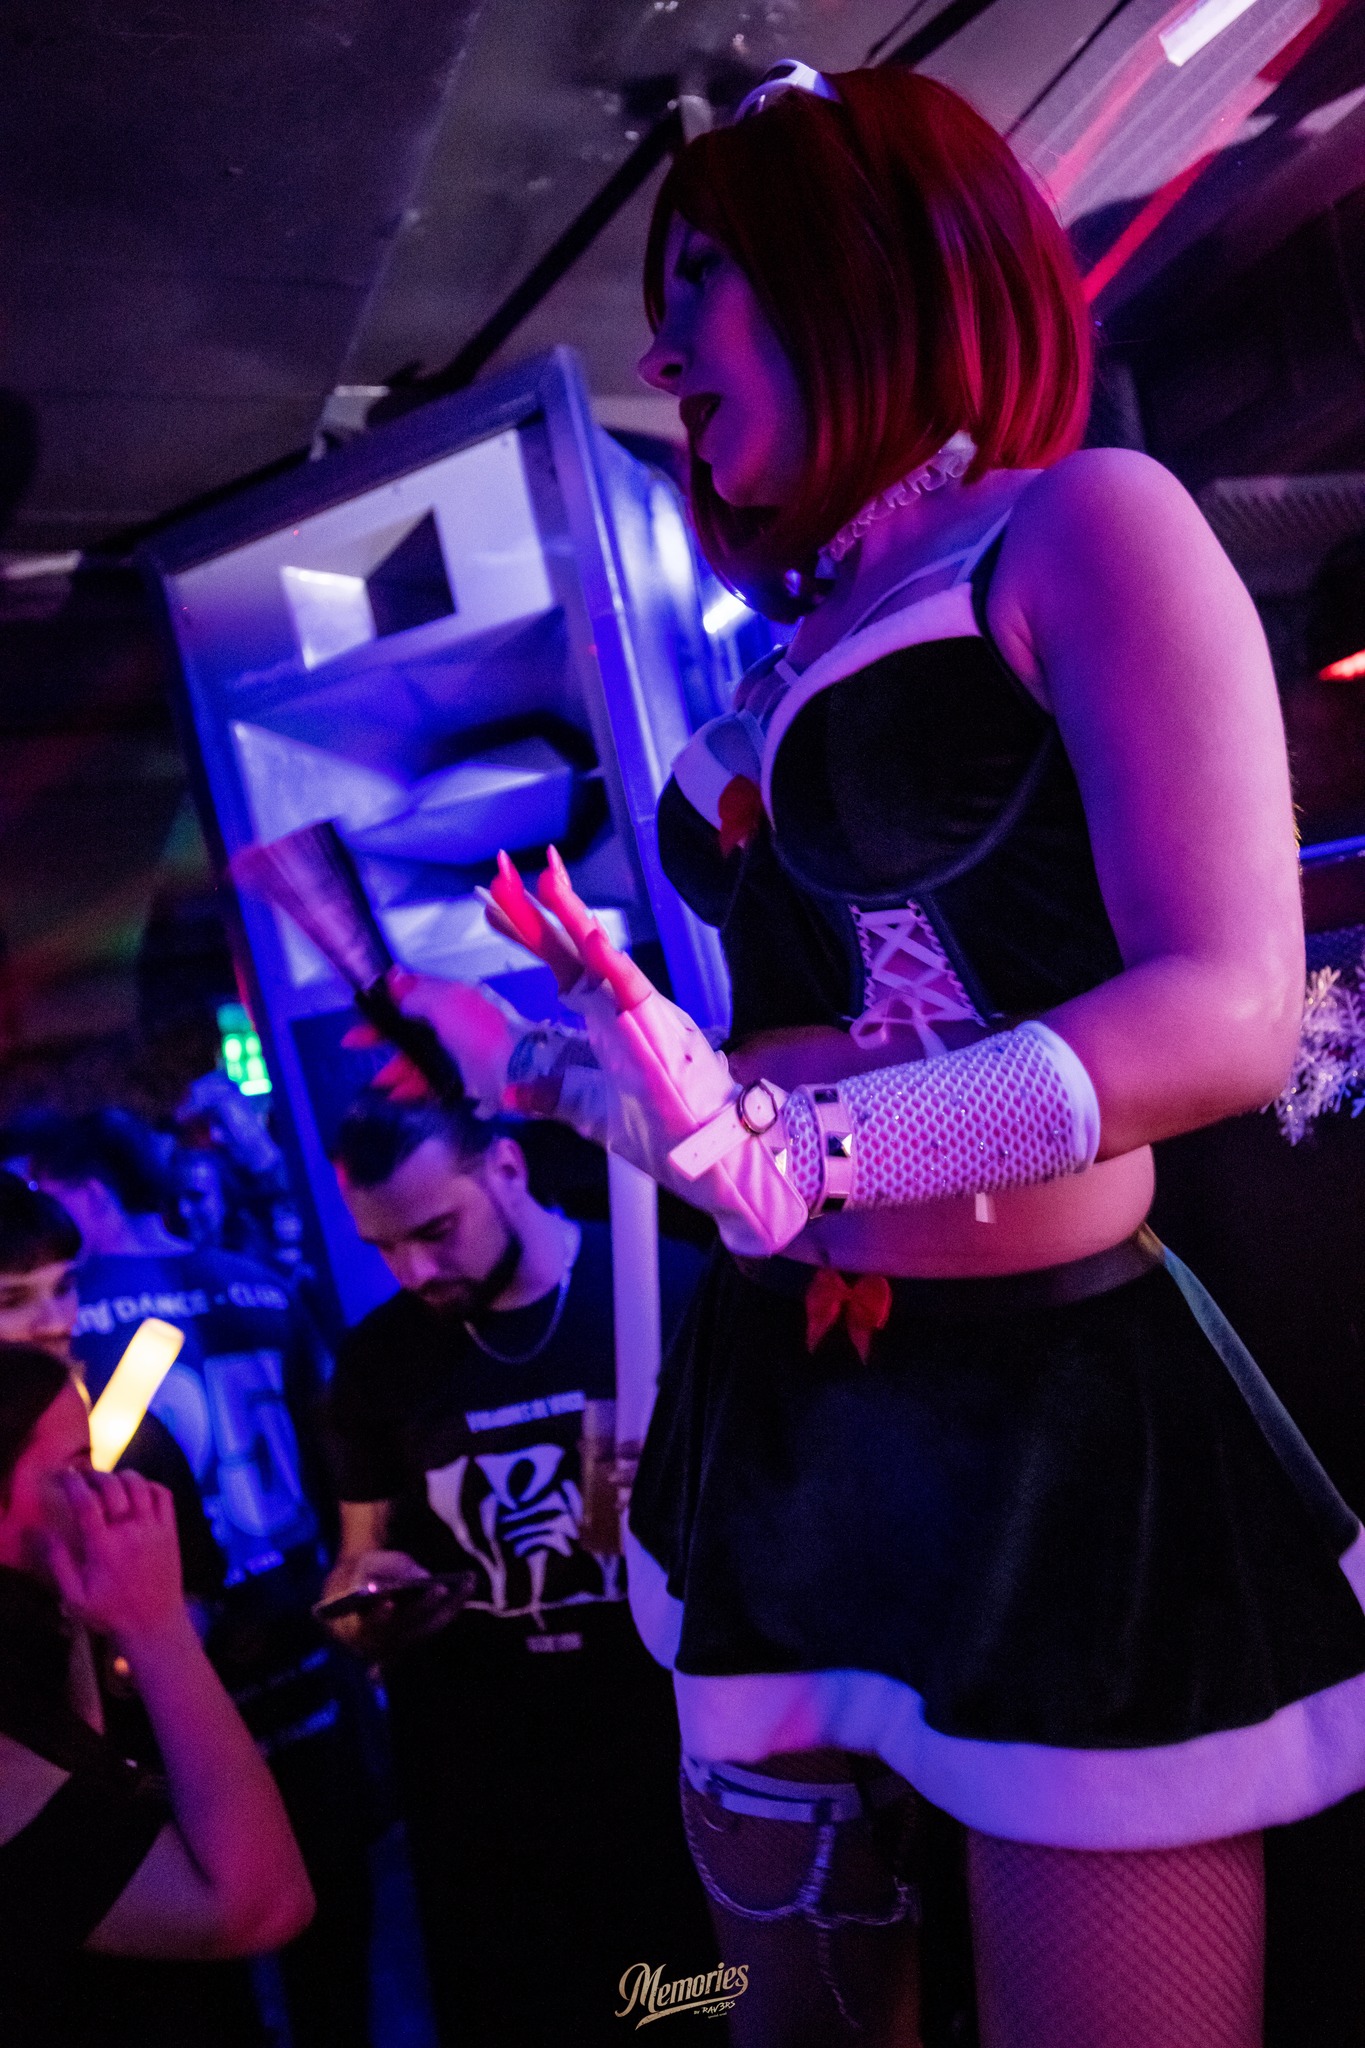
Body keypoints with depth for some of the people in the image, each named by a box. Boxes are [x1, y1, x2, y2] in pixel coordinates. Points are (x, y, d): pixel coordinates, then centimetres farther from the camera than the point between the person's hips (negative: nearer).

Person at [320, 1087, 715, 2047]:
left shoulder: (676, 1288, -11)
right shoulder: (378, 1358, 3)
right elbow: (357, 1565, 12)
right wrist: (368, 1602, -9)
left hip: (679, 1758, -3)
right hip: (478, 1791, 3)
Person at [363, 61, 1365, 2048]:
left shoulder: (1083, 528, -6)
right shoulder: (783, 671, 14)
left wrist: (785, 1143, -28)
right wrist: (526, 1063, 16)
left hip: (1056, 1421, -7)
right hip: (776, 1420, 8)